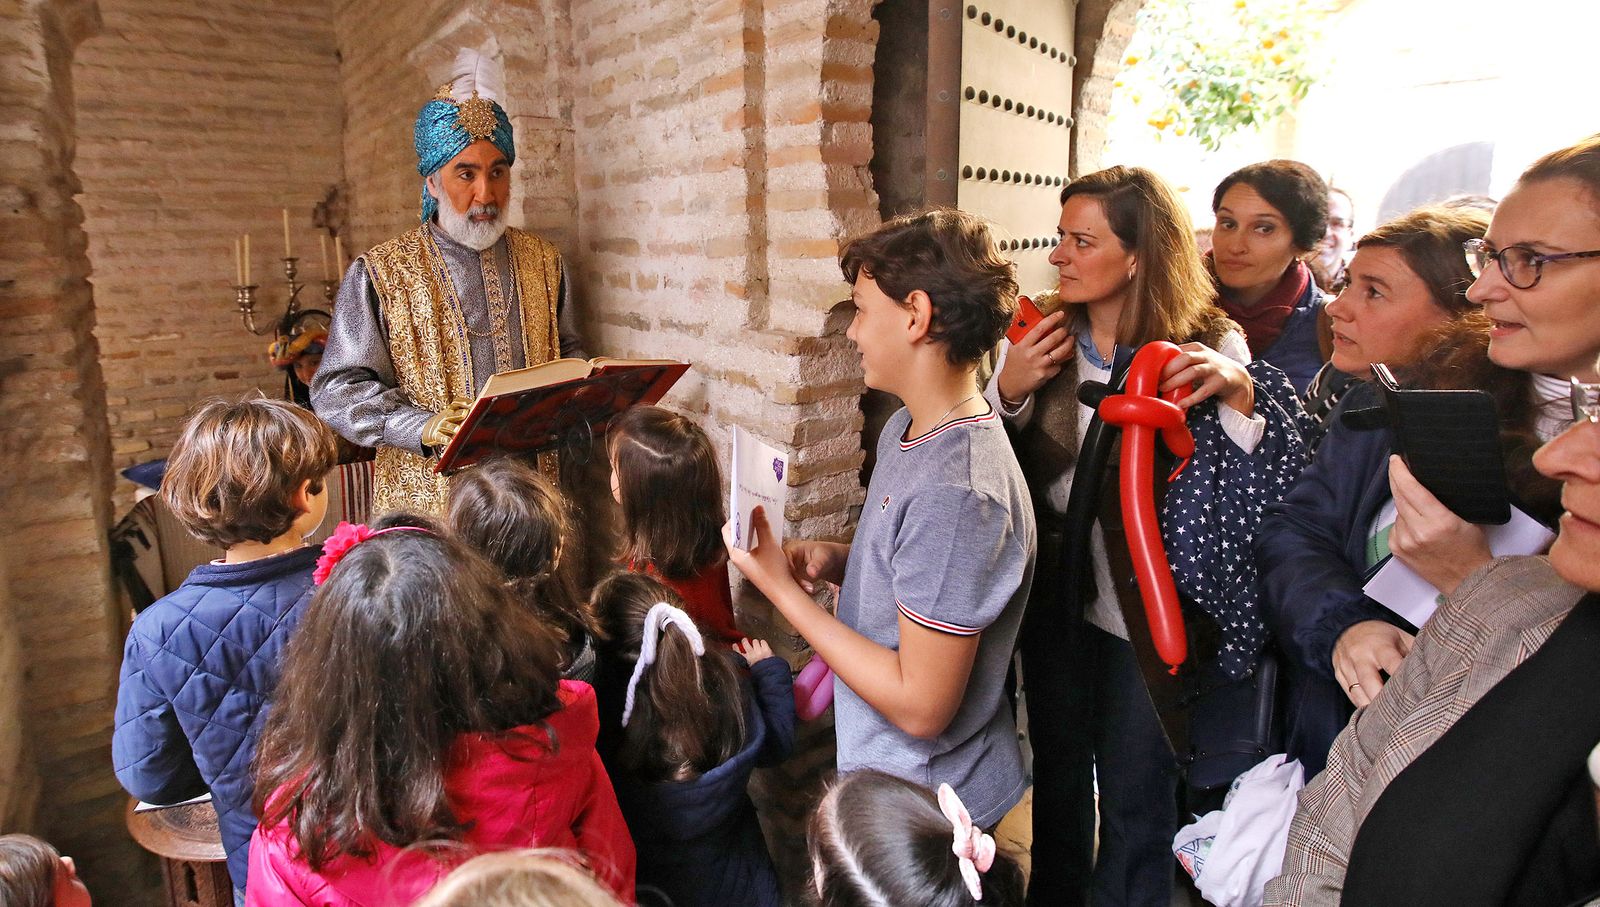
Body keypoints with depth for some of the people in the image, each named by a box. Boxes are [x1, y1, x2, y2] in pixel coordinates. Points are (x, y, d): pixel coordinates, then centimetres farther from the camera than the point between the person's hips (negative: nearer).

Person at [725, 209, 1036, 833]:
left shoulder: (956, 490, -30)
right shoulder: (905, 429, -1)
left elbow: (921, 706, -27)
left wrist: (782, 588, -21)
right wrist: (837, 559, -7)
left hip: (931, 805, -8)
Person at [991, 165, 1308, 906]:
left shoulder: (1209, 350, -12)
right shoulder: (1040, 342, -3)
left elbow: (1271, 493, -15)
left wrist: (1242, 394, -29)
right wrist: (1007, 392, -17)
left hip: (1145, 617, -3)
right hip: (1054, 603, 3)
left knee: (1138, 800, 14)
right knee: (1056, 773, 22)